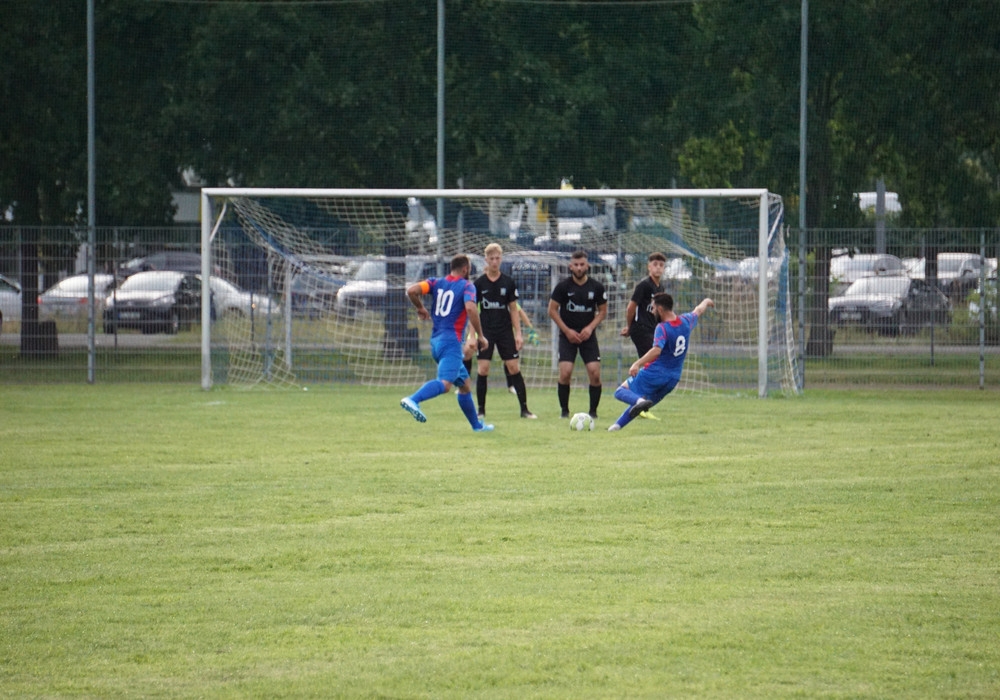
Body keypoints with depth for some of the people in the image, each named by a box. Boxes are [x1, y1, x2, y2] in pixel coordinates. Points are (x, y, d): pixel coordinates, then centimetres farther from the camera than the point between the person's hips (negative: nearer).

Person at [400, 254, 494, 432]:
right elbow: (470, 308, -20)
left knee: (464, 383, 20)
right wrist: (480, 336, -12)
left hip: (435, 341, 8)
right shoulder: (466, 286, -3)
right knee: (445, 384, -22)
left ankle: (476, 424, 26)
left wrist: (420, 308, 16)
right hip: (451, 342, -8)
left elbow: (411, 291, -2)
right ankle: (413, 400, -45)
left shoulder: (436, 282, 11)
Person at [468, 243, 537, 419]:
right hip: (486, 331, -1)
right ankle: (481, 410, 4)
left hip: (505, 331, 1)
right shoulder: (479, 283, -1)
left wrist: (518, 334, 1)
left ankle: (524, 409, 0)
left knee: (514, 368, -3)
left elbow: (513, 310, 7)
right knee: (483, 369, -5)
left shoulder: (508, 282, 3)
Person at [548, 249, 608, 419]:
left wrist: (590, 328, -8)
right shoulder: (563, 286, -5)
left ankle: (593, 411, 5)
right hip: (568, 335, -1)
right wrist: (567, 331, -8)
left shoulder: (596, 287, -1)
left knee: (595, 373, -10)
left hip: (588, 335, 1)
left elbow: (603, 311, 8)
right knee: (565, 373, -15)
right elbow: (552, 310, 0)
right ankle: (564, 410, 1)